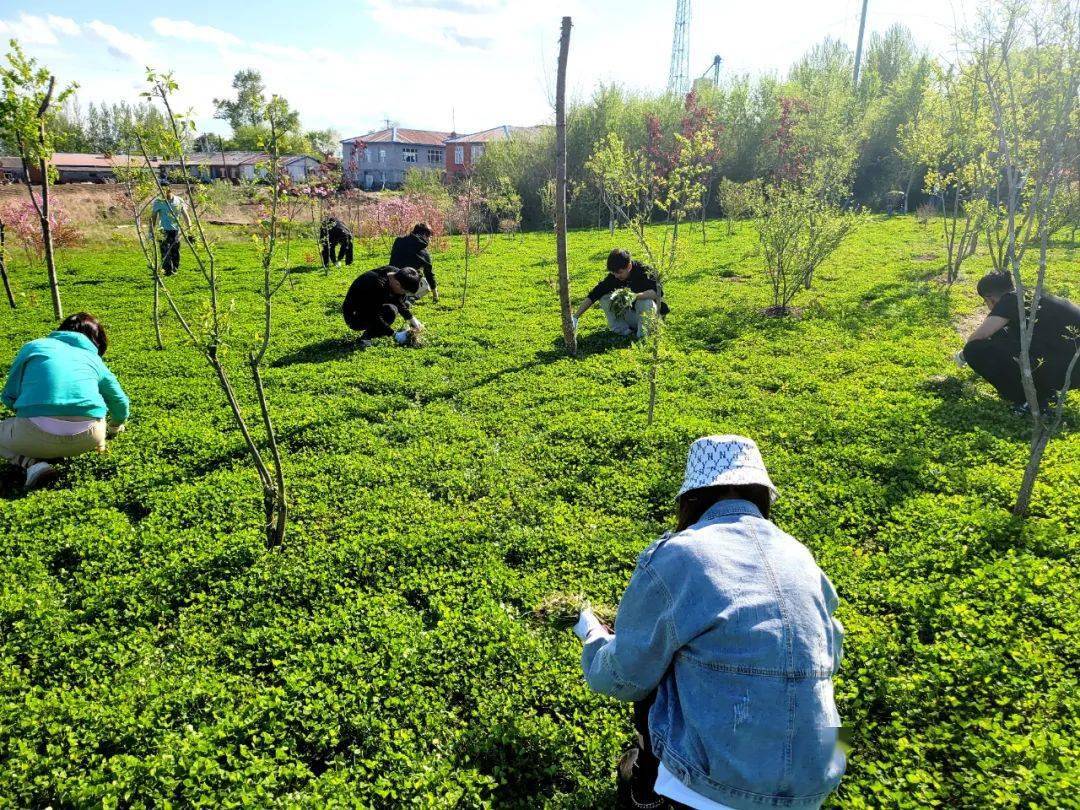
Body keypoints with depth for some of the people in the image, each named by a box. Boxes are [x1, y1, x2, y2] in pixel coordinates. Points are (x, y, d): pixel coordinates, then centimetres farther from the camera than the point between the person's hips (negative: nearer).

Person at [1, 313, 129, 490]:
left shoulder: (34, 346, 23)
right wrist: (114, 428, 57)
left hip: (38, 434, -2)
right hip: (87, 438, 2)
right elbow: (120, 402, 35)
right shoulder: (94, 359, 26)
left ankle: (33, 463, 1)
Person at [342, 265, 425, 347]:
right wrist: (395, 335, -30)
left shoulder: (397, 274, -11)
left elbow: (398, 302, 7)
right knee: (390, 311, -31)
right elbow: (374, 317, -31)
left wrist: (411, 319, -2)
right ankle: (366, 337, -14)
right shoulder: (377, 285, -35)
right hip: (354, 316, -9)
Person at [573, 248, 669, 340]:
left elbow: (657, 292, -39)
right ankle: (623, 330, -10)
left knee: (646, 301, -37)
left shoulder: (644, 271, -23)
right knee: (604, 297, -12)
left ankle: (643, 335, -19)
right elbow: (593, 295, -13)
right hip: (631, 315, 5)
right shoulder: (613, 276, -10)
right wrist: (575, 317, -21)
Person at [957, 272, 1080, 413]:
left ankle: (1028, 400, -1)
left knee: (975, 350, -10)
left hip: (1062, 369, -9)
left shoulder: (1011, 299, -5)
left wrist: (964, 354, 4)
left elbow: (981, 334, -16)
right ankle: (1045, 389, 17)